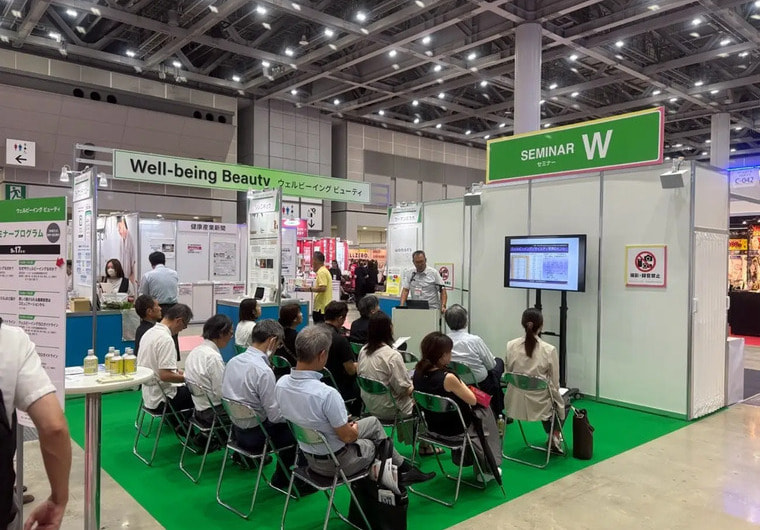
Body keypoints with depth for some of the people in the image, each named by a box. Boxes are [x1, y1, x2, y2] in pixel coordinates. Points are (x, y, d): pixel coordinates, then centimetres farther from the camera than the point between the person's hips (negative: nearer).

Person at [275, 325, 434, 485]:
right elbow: (347, 436, -23)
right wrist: (355, 429, 0)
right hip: (336, 462, -7)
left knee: (373, 421, 24)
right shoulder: (327, 394, -36)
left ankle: (402, 468, 38)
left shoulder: (281, 384, -12)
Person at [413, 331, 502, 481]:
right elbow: (473, 400, -17)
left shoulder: (418, 373, -11)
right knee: (485, 414, 23)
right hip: (454, 430, -6)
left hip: (433, 426, 7)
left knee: (473, 412, 30)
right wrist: (459, 382, -5)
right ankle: (486, 468, 34)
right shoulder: (447, 378, -32)